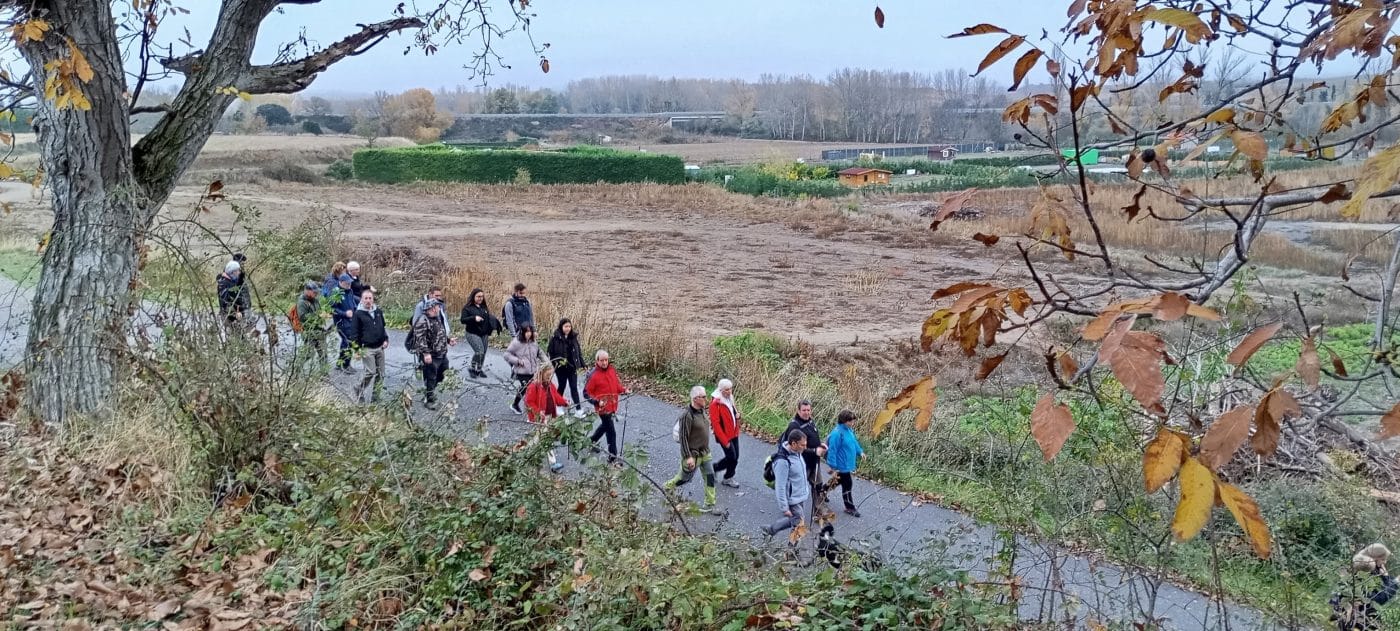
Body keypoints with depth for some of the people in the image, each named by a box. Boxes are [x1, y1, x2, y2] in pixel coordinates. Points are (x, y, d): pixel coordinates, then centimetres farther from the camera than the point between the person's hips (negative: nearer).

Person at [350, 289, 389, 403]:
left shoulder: (378, 312, 11)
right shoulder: (358, 314, -5)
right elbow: (354, 333, -6)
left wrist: (385, 339, 9)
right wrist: (357, 349, -10)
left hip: (380, 348, 6)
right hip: (367, 349, -6)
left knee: (380, 373, 5)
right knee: (371, 372, -14)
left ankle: (375, 397, 13)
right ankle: (359, 391, 10)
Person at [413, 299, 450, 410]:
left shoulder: (438, 319, 12)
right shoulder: (422, 320, -18)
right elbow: (420, 338, -25)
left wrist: (448, 340, 13)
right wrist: (426, 353, -29)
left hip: (442, 355, 9)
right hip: (430, 357, -9)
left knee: (442, 377, 19)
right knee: (430, 380, 2)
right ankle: (429, 401, 15)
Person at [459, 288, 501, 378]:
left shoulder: (484, 307, 13)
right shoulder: (467, 308, -5)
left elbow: (489, 319, 20)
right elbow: (463, 320, -12)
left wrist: (490, 333, 13)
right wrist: (474, 318, -25)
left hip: (484, 334, 6)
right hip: (473, 334, -6)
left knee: (483, 353, 5)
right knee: (479, 351, -19)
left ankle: (479, 370, 21)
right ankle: (473, 369, -3)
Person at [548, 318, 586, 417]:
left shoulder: (573, 337, 3)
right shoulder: (555, 338, -10)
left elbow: (578, 351, 8)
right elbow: (551, 353, -7)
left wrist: (582, 364, 6)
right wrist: (554, 364, -14)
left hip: (572, 367, 3)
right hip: (561, 368, -3)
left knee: (574, 388, 1)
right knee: (562, 386, 12)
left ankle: (578, 410, 0)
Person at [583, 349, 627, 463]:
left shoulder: (612, 370, 0)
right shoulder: (593, 375, -18)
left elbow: (617, 385, 14)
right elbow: (586, 393, -12)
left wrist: (624, 390, -4)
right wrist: (597, 401, -24)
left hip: (613, 406, 7)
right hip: (603, 407, -7)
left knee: (605, 425, 28)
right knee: (611, 432, -5)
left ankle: (591, 441, 53)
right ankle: (612, 457, 5)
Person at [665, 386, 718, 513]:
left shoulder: (702, 410, 2)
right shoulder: (687, 415, -25)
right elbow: (683, 437, -23)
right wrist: (688, 457, -24)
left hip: (704, 452, 7)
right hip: (693, 453, -7)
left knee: (710, 476, 4)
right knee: (686, 477, 10)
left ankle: (710, 504, 12)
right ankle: (668, 487, 37)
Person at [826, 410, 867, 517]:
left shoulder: (848, 430, 4)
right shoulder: (837, 433, -24)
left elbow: (854, 442, 21)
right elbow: (832, 450, -23)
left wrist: (860, 451, 10)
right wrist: (833, 467, -21)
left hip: (848, 464, 10)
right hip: (842, 466, -10)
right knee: (847, 485, 1)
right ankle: (850, 508, 15)